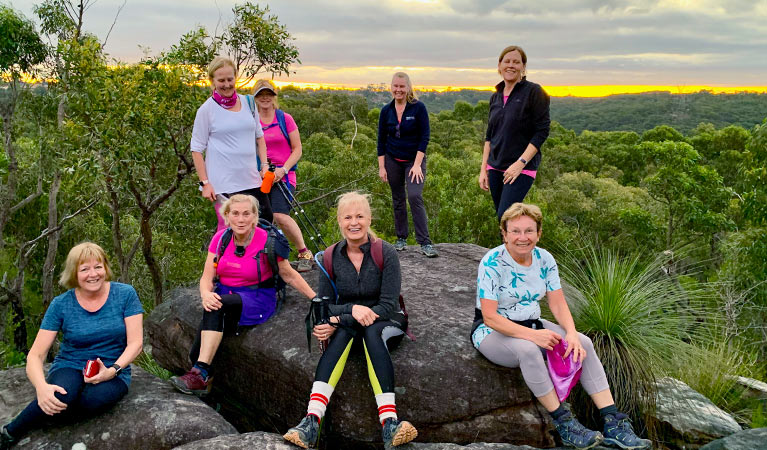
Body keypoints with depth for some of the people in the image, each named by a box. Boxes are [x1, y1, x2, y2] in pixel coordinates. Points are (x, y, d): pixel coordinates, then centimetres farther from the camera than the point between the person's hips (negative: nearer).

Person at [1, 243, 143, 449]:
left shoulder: (125, 294, -5)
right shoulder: (61, 304, -4)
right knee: (61, 396, -35)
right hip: (69, 368, 1)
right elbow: (35, 355, -6)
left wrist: (113, 370, -23)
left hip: (112, 372, 0)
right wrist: (42, 387, -27)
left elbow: (135, 343, -5)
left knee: (95, 399, -36)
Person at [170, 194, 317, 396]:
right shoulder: (221, 238, 0)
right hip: (224, 294, 4)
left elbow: (288, 275, -1)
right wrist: (206, 294, -24)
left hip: (257, 300, -4)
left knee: (218, 307, -34)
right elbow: (207, 276, -1)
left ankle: (201, 374, -33)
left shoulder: (267, 241, -11)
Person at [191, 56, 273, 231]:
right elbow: (197, 149, -2)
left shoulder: (247, 102, 10)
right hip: (223, 183, -5)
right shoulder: (207, 109, -4)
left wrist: (264, 164, 9)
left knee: (266, 220, 5)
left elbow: (259, 136, 21)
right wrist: (205, 183, -8)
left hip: (251, 178, 5)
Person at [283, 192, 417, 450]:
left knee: (371, 332, -36)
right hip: (347, 328, 1)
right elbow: (324, 305, 0)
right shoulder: (331, 257, 0)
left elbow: (389, 305, -15)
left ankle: (389, 423, -51)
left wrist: (336, 323, -23)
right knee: (346, 325, -34)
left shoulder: (386, 253, -9)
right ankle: (312, 421, -49)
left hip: (386, 325, -1)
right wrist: (353, 309, -24)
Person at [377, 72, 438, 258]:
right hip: (392, 160, 4)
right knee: (398, 200, 9)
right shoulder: (386, 110, 2)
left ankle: (425, 243, -14)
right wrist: (381, 167, 2)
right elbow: (381, 140, 6)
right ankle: (401, 239, 22)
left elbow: (424, 137, -9)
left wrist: (417, 164, -15)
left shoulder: (418, 107, -8)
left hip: (414, 160, -4)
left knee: (414, 197, -17)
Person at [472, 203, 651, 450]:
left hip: (532, 324, 6)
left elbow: (558, 304, -4)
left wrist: (571, 333, -24)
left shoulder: (544, 259, -4)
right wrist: (532, 335, -33)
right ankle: (563, 423, -23)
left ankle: (613, 424, -10)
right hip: (492, 331, -6)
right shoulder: (492, 263, -21)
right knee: (527, 349, -37)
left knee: (584, 343, -14)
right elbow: (490, 317, -24)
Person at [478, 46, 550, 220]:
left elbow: (542, 132, -10)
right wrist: (483, 168, 10)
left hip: (522, 168, -6)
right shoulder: (495, 97, 13)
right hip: (495, 167, 6)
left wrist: (521, 162, -18)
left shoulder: (534, 92, -6)